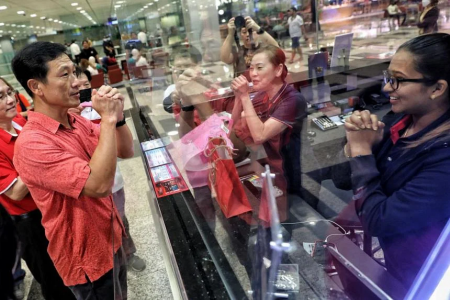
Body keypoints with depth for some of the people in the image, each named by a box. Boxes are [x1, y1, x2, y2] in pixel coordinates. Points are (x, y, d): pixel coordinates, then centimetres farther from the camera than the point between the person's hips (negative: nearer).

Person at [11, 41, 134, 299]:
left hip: (111, 239, 7)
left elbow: (126, 151, 1)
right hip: (86, 255, -7)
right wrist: (107, 119, -30)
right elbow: (99, 185, -34)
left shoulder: (77, 121, -1)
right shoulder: (32, 144, -26)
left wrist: (118, 116, -17)